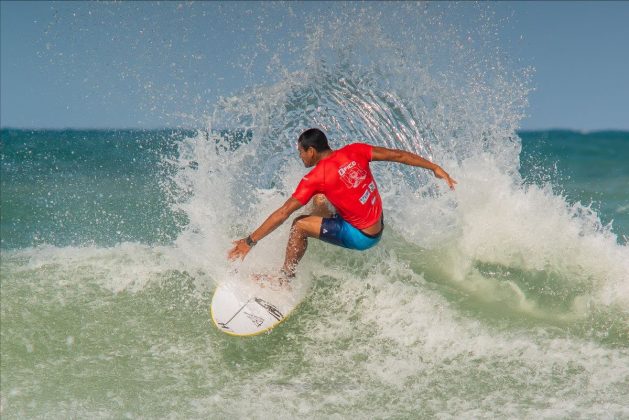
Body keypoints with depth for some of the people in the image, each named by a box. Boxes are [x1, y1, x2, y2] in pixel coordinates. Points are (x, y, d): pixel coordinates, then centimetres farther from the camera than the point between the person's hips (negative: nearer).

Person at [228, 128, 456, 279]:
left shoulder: (315, 178, -17)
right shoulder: (354, 151, -2)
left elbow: (283, 213, -16)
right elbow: (397, 155, 0)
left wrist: (250, 241, -11)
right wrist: (435, 168, 9)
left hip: (361, 237, -8)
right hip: (378, 224, 8)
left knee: (300, 225, -7)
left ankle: (285, 279, 4)